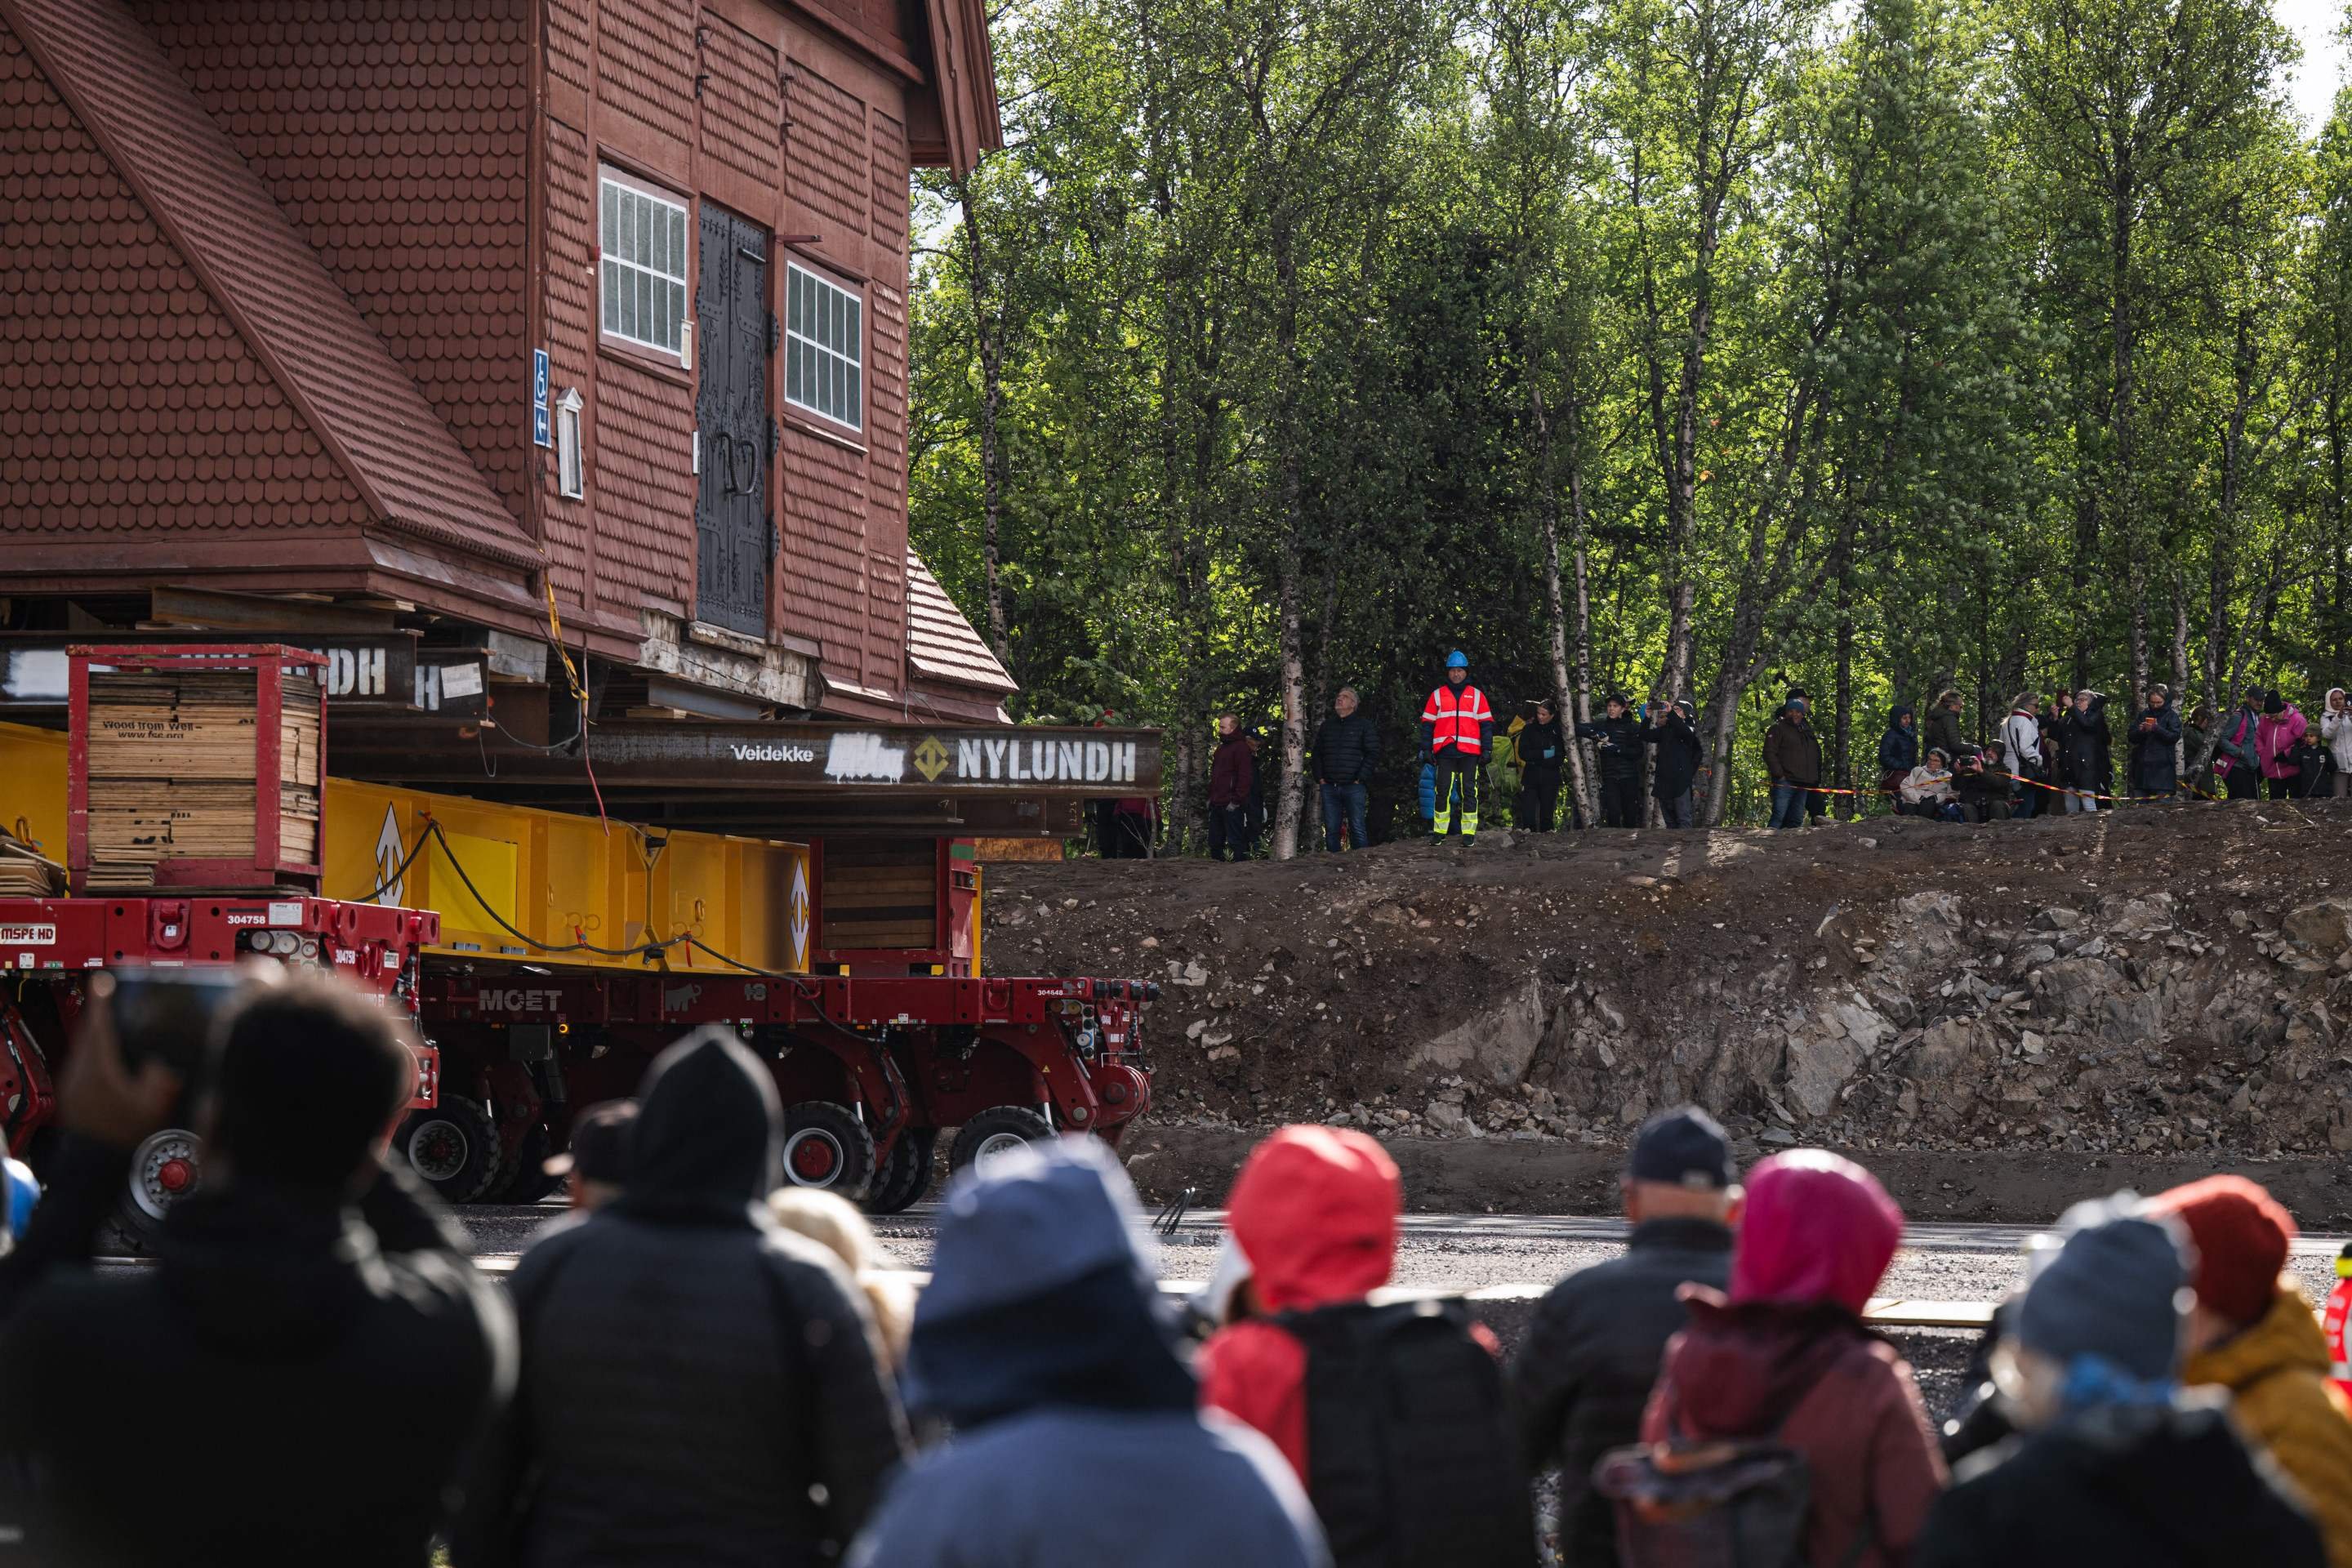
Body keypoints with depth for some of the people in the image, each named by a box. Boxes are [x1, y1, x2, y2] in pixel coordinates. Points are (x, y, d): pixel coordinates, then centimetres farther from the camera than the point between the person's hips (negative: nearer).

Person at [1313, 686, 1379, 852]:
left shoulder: (1363, 725, 4)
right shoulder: (1327, 726, 17)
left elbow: (1373, 753, -2)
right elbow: (1317, 754, 21)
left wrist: (1360, 778, -9)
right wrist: (1319, 777, 7)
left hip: (1353, 787, -4)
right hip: (1329, 787, 4)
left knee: (1357, 829, -5)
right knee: (1331, 830, 3)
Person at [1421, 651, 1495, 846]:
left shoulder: (1477, 696, 11)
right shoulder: (1437, 696, 11)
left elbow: (1486, 725, 10)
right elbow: (1427, 724, 10)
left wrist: (1486, 751, 2)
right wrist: (1426, 749, 1)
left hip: (1470, 753, 0)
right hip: (1445, 751, 0)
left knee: (1469, 792, -2)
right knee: (1443, 791, -4)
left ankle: (1469, 833, -1)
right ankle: (1439, 832, 0)